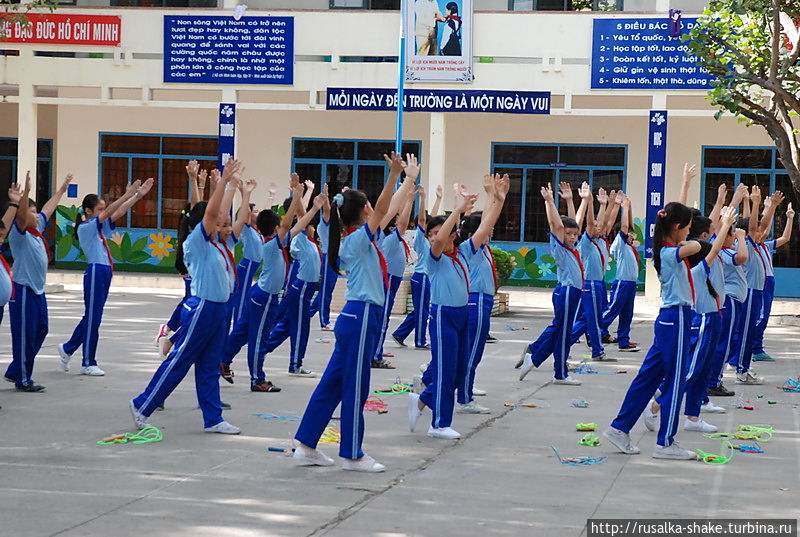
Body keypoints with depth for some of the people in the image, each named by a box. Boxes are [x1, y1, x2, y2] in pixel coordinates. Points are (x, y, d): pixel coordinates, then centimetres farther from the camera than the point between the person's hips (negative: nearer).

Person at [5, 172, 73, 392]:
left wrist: (62, 189, 35)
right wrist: (26, 192, -44)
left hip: (37, 290, 9)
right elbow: (21, 215, -31)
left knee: (40, 331, 13)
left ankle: (15, 371, 23)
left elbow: (48, 209, 25)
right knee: (24, 335, -4)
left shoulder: (36, 230, 12)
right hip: (23, 290, -9)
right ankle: (22, 380, 3)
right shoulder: (18, 233, -11)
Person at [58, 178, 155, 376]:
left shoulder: (99, 228, 14)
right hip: (95, 271, -9)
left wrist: (138, 195, 1)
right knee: (93, 317, -3)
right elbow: (107, 213, -20)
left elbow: (117, 213, 10)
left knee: (92, 317, 15)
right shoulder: (85, 228, -10)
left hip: (105, 273, 9)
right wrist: (128, 195, -24)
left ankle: (68, 348, 28)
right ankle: (88, 363, 4)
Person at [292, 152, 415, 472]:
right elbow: (382, 210, -25)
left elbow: (386, 211, 25)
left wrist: (408, 179, 26)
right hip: (361, 317, -10)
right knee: (355, 388, -2)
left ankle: (306, 446, 15)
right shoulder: (357, 239, -11)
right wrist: (395, 175, -33)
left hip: (358, 318, 10)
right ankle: (352, 455, 5)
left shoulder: (357, 240, 13)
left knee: (333, 383, 11)